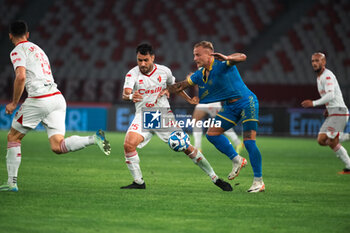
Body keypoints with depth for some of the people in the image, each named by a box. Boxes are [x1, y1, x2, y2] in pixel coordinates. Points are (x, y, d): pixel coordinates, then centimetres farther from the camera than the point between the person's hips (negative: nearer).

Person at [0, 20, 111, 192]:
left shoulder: (18, 51, 0)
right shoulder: (37, 48, 27)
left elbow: (21, 77, -16)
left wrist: (14, 103, -7)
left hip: (40, 99, -7)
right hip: (57, 97, 7)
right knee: (58, 147, -2)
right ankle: (94, 139, -23)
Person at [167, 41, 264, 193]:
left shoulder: (221, 64, -16)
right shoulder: (200, 74, 7)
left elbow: (242, 57, -33)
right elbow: (181, 85, 14)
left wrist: (226, 58, -52)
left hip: (246, 102, -8)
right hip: (230, 106, 8)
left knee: (249, 142, -12)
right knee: (212, 134, 2)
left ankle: (259, 181, -5)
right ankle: (237, 160, 16)